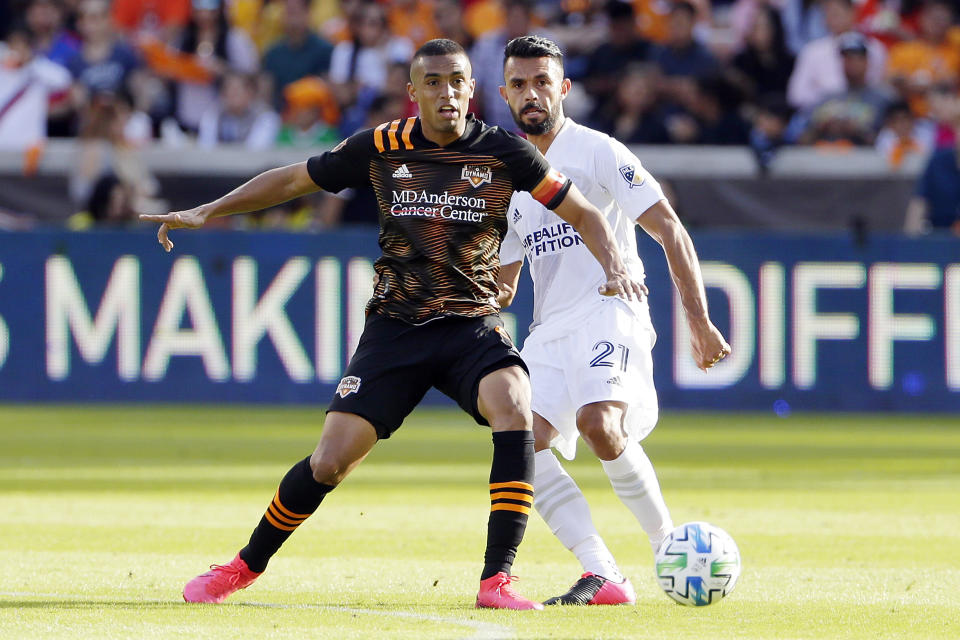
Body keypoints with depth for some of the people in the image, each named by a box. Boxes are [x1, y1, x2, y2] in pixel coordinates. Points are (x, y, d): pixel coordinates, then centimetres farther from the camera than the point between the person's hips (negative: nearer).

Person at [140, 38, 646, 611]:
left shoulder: (504, 152, -4)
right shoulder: (381, 148, -2)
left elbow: (584, 214, 2)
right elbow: (293, 180, 11)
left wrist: (615, 267, -16)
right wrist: (206, 212, 9)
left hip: (474, 323, -1)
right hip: (396, 326, 1)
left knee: (515, 413, -31)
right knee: (330, 462, -6)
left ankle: (497, 580, -27)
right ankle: (244, 567, 18)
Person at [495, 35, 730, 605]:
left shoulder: (597, 152, -2)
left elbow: (670, 231, -7)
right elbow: (504, 279, 28)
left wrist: (699, 321, -13)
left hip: (610, 312, -7)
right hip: (551, 328, 7)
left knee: (598, 421, -31)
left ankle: (668, 545, -13)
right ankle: (603, 575, -16)